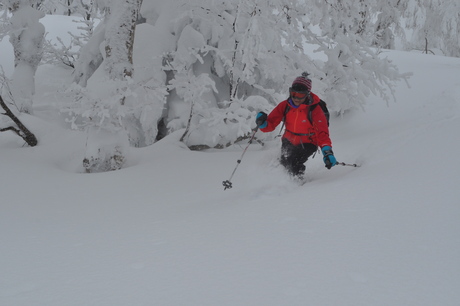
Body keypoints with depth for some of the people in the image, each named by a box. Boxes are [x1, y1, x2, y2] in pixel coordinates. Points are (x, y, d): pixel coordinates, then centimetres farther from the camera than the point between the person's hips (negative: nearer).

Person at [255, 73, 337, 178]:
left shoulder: (314, 110, -20)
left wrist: (327, 152, -39)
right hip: (289, 142, 4)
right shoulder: (285, 105, -10)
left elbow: (322, 134, -25)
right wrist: (262, 123, -34)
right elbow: (271, 124, -10)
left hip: (307, 144, -4)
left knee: (294, 163, -25)